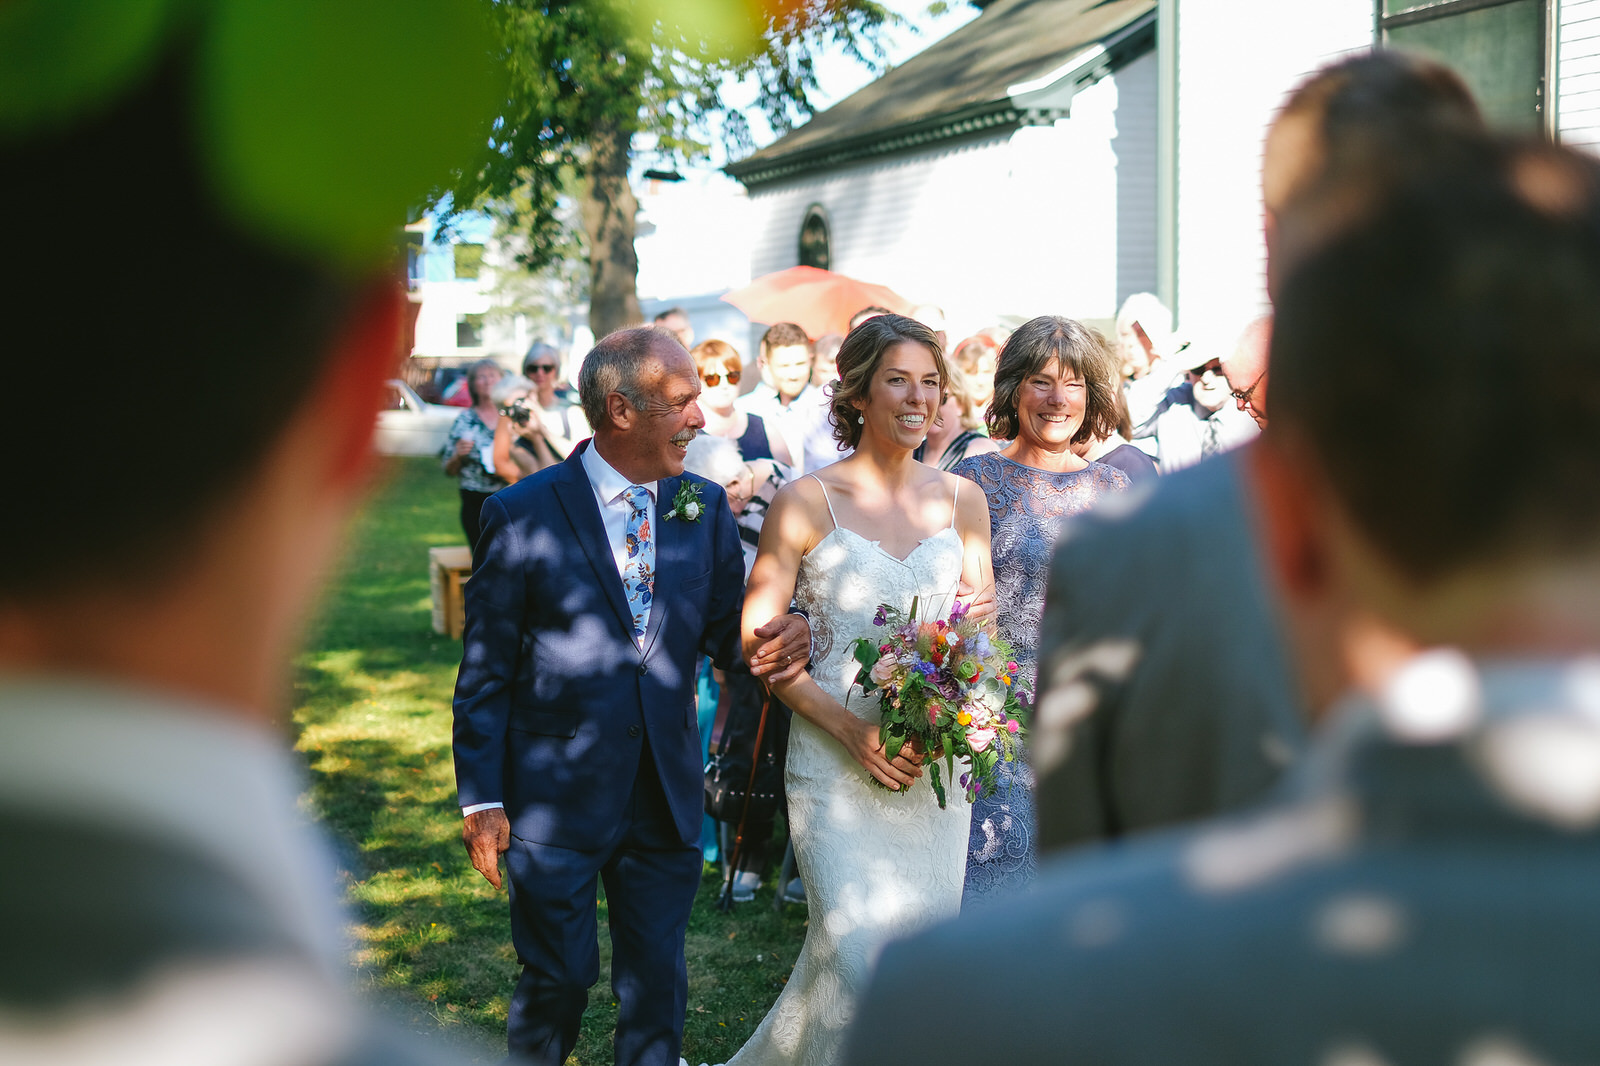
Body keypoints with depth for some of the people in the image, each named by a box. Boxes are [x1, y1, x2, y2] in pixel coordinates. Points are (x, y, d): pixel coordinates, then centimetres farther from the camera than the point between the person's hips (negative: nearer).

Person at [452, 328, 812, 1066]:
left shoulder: (705, 507, 3)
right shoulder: (521, 514, -10)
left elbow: (724, 634, 8)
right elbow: (484, 672, -7)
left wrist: (784, 634, -15)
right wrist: (482, 799, -9)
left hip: (667, 801, 4)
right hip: (555, 800, -4)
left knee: (657, 981, 15)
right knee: (559, 978, 9)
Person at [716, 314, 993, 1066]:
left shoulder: (961, 499, 7)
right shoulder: (806, 502, -5)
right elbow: (757, 639, -5)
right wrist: (850, 728, -13)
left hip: (936, 762, 4)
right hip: (835, 759, -4)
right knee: (858, 954, -11)